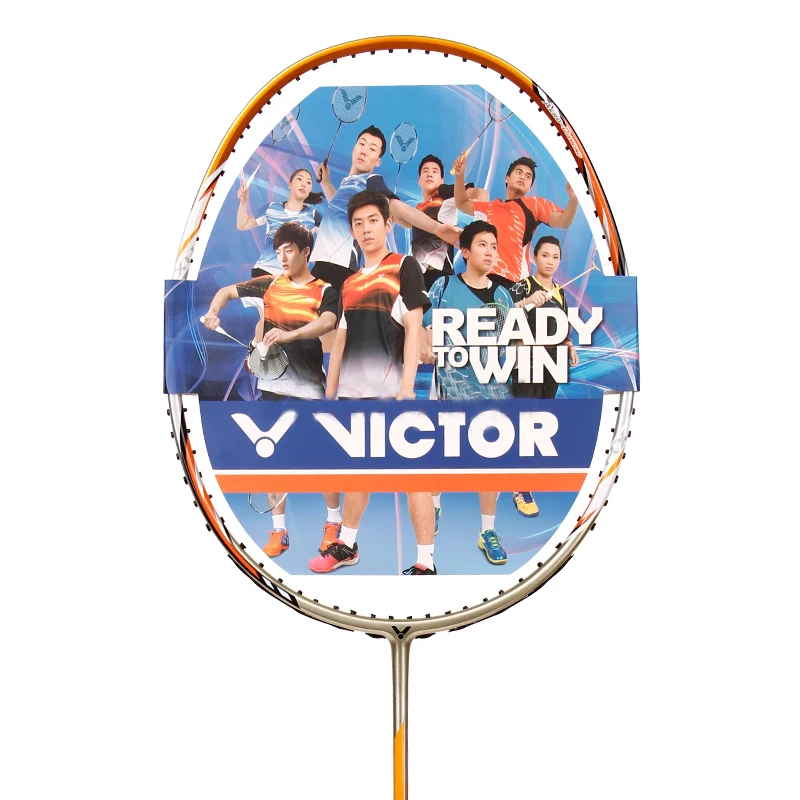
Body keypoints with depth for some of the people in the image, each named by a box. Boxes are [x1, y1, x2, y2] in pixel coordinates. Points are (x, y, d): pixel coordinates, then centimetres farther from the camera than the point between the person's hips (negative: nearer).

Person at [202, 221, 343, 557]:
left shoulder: (325, 291, -4)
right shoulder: (269, 284, 8)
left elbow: (327, 323, -24)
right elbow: (227, 291, 17)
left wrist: (290, 334, -40)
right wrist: (213, 312, -4)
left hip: (309, 387, -4)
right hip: (272, 383, 4)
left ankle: (333, 522, 25)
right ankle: (279, 531, 19)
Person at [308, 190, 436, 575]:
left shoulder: (404, 266, 1)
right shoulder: (349, 283, 19)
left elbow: (414, 328, -7)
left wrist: (406, 386, -16)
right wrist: (329, 393, 16)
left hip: (389, 390, -6)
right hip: (351, 392, 7)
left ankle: (425, 563, -1)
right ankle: (346, 546, 31)